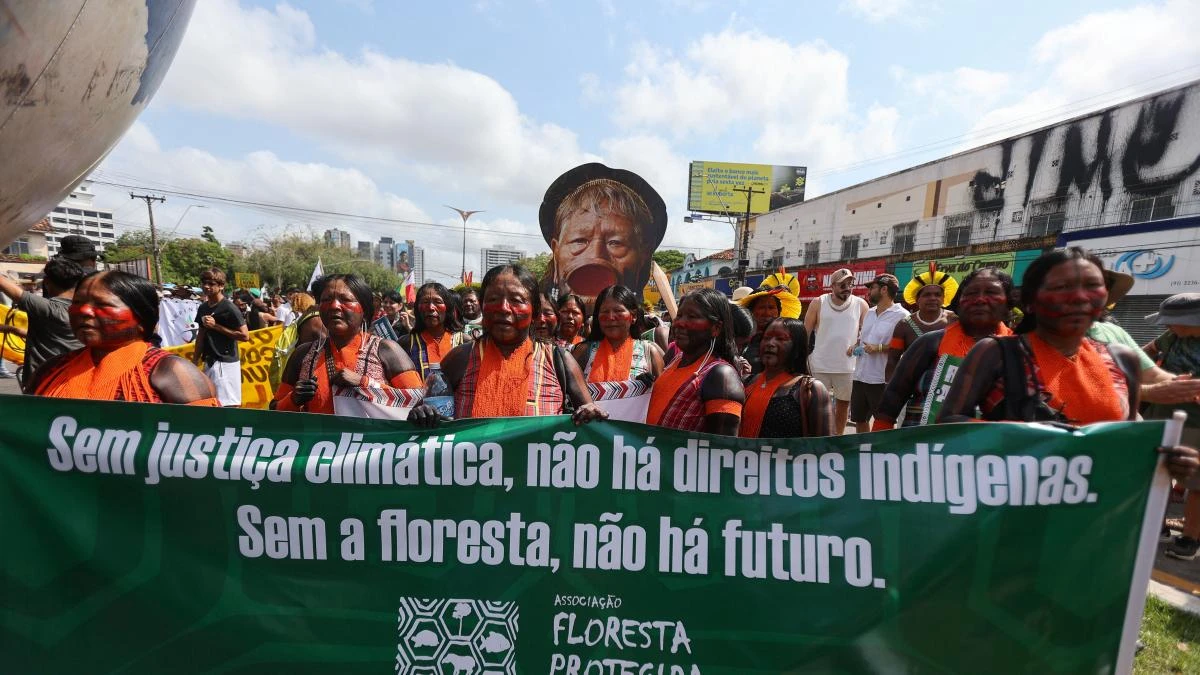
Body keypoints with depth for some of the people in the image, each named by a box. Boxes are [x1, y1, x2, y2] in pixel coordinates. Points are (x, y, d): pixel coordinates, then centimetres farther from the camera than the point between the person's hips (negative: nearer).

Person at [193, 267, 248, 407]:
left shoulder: (229, 308, -13)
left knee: (228, 404, -7)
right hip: (209, 362, 8)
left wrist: (215, 326, -16)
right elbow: (201, 335, 18)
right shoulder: (203, 308, 10)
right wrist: (195, 360, 17)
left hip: (226, 363, -8)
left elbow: (244, 335, -17)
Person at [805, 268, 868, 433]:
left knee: (844, 402, 13)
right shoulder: (818, 303, -3)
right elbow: (805, 333, -1)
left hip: (847, 365, 2)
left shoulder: (861, 305, 1)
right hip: (820, 364, -1)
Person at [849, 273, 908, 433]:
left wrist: (880, 348, -23)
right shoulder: (870, 313, 13)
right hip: (860, 376, 8)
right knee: (859, 419, 18)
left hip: (882, 380, -8)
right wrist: (855, 346, 4)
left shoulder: (901, 315, -12)